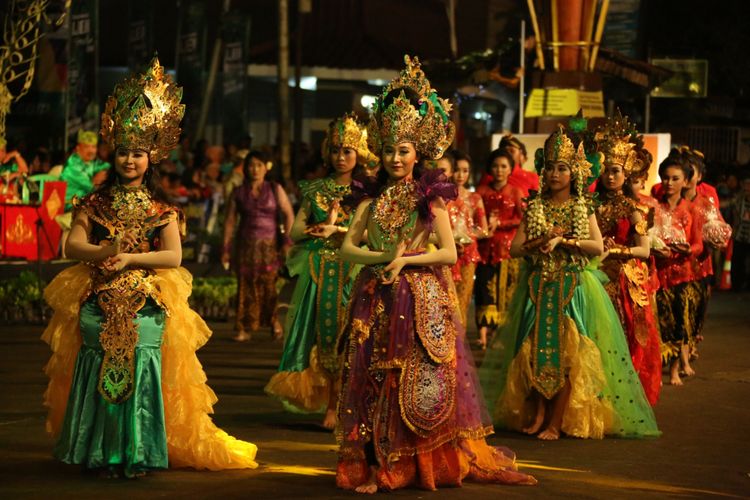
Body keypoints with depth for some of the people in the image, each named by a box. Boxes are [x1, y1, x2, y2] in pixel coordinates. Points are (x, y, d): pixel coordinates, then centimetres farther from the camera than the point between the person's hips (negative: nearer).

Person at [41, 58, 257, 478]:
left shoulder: (162, 210, 7)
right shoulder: (95, 204, 9)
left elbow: (173, 256, -3)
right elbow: (73, 246, -1)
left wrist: (130, 259, -14)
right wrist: (103, 253, -20)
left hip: (147, 308, -1)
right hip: (97, 307, 1)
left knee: (140, 374, -8)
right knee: (99, 376, -4)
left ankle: (137, 453, 1)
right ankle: (102, 452, 6)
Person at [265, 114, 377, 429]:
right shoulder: (316, 190, 12)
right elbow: (295, 232, 6)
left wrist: (336, 230, -15)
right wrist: (323, 227, -10)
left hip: (352, 273, -2)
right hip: (319, 271, 2)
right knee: (322, 333, -3)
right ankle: (329, 407, -1)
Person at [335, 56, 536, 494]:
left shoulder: (430, 196, 0)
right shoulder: (374, 195, 9)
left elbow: (450, 252, -4)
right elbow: (348, 246, 5)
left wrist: (406, 260, -13)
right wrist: (382, 258, -12)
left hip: (422, 299, -3)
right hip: (379, 299, 3)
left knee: (423, 381, -3)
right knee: (378, 380, 1)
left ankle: (432, 461, 5)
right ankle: (376, 462, 5)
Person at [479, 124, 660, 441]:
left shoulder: (582, 207, 3)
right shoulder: (534, 207, 7)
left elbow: (598, 246, -9)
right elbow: (515, 248, 0)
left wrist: (562, 241, -15)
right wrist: (542, 241, -16)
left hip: (572, 287, -2)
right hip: (538, 287, 2)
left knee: (566, 352, -8)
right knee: (535, 349, -5)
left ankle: (557, 422, -4)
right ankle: (538, 414, 6)